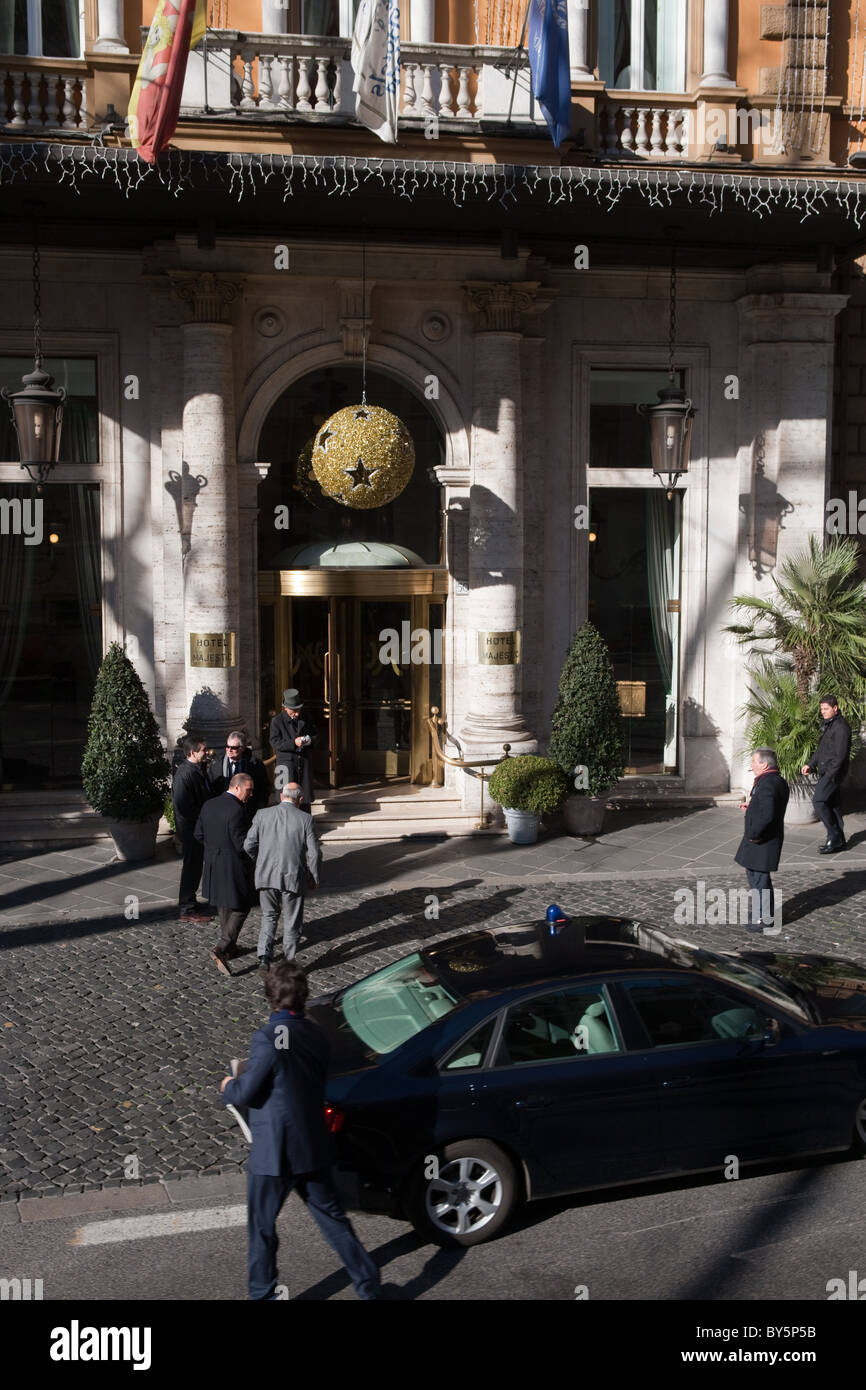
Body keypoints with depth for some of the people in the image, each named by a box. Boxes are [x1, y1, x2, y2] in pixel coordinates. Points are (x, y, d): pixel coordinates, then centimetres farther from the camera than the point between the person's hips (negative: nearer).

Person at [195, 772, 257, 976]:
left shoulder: (208, 805, 2)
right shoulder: (237, 810, -23)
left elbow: (199, 835, 9)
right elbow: (243, 844, -23)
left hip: (213, 866, 8)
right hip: (234, 869, -8)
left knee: (225, 907, 23)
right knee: (240, 908, 5)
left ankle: (230, 947, 35)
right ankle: (221, 949, -7)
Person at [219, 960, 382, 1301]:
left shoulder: (268, 1038, -21)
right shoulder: (316, 1035, 2)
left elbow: (245, 1093, -17)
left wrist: (228, 1087, 6)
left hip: (272, 1154, -6)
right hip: (313, 1148, 6)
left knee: (262, 1228, 12)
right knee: (332, 1219, 17)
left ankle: (262, 1293, 23)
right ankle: (369, 1287, 20)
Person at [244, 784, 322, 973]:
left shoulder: (263, 815, 0)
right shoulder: (305, 819, -4)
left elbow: (249, 845, 0)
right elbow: (314, 853, -5)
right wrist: (314, 877, 9)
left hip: (266, 876, 2)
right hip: (293, 878, -2)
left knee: (269, 916, 17)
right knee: (292, 922, 13)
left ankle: (264, 958, 1)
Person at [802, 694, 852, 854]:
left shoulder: (841, 726, -13)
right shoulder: (828, 725, 18)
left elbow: (841, 753, -19)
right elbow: (821, 749, 24)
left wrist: (831, 773, -23)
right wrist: (810, 764, 11)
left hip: (834, 772, -10)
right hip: (825, 773, 10)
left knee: (819, 801, -15)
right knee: (831, 804, 11)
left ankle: (834, 836, -8)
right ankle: (839, 840, 17)